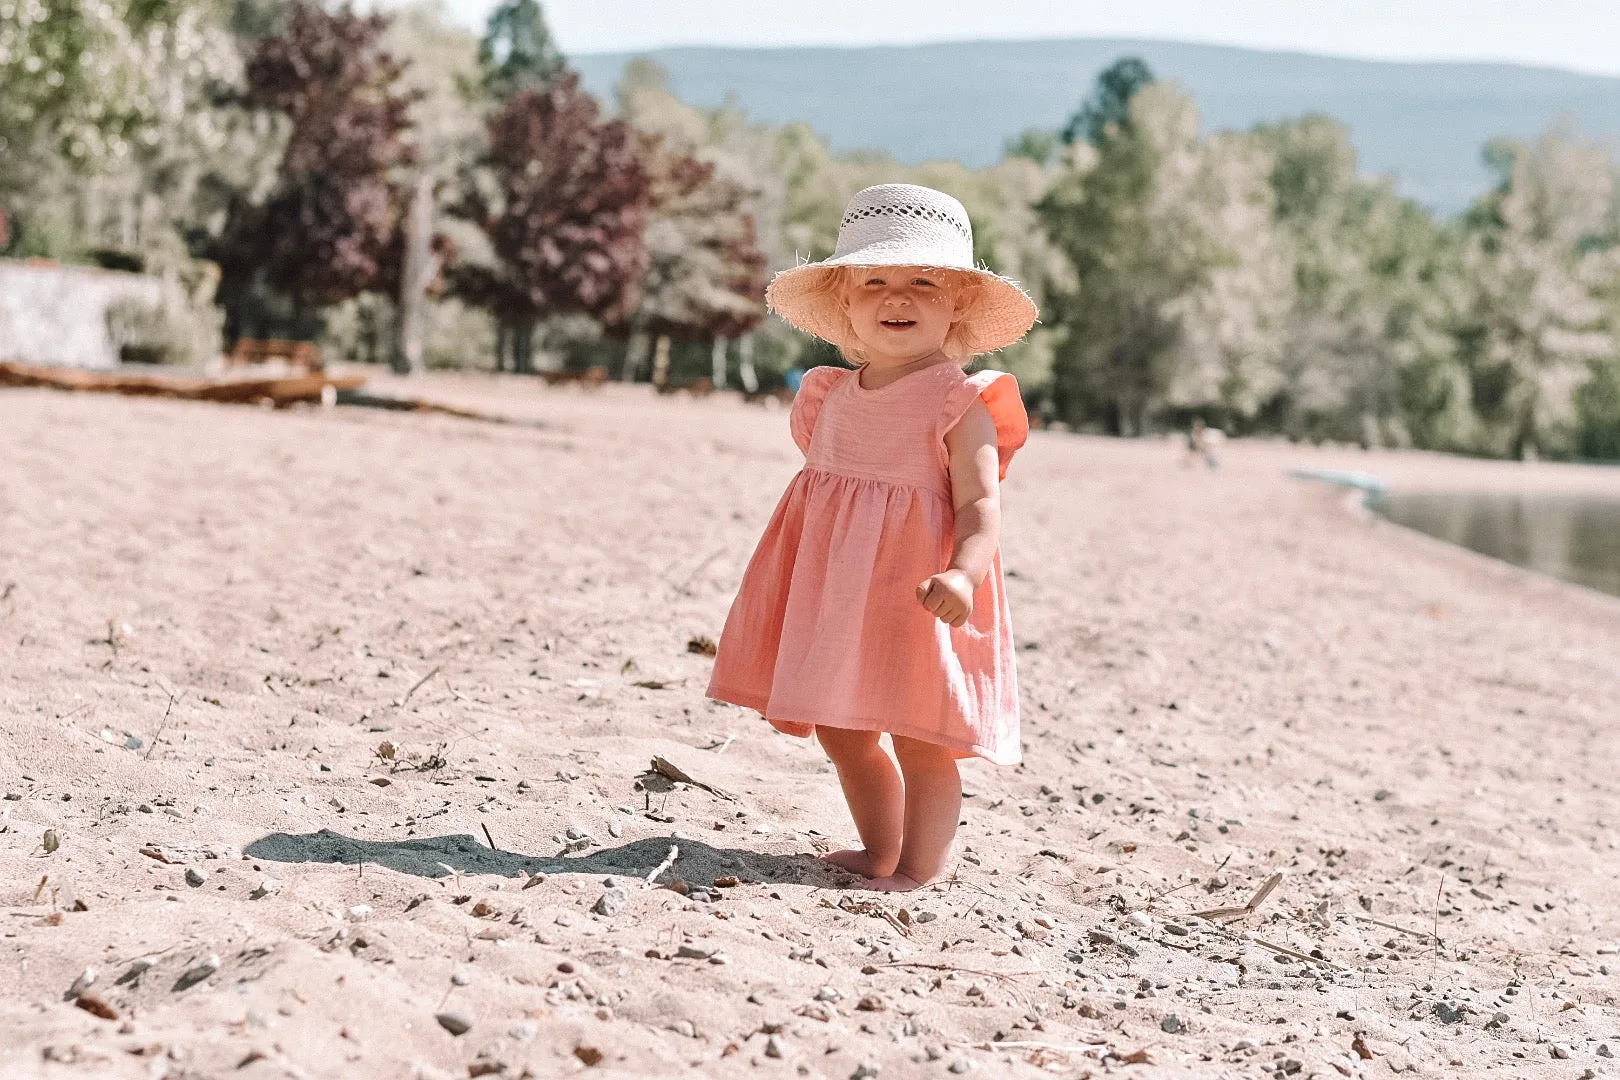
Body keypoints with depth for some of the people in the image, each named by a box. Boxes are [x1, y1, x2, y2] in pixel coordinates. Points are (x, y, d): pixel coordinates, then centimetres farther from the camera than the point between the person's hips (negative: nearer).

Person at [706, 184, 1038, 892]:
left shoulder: (962, 403, -9)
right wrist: (800, 587, 24)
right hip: (835, 594, 7)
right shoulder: (832, 396, 10)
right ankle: (879, 853, 34)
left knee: (921, 739, -2)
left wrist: (962, 572, -34)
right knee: (841, 733, 16)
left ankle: (919, 869, 9)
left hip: (916, 595, -7)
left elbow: (981, 502, -16)